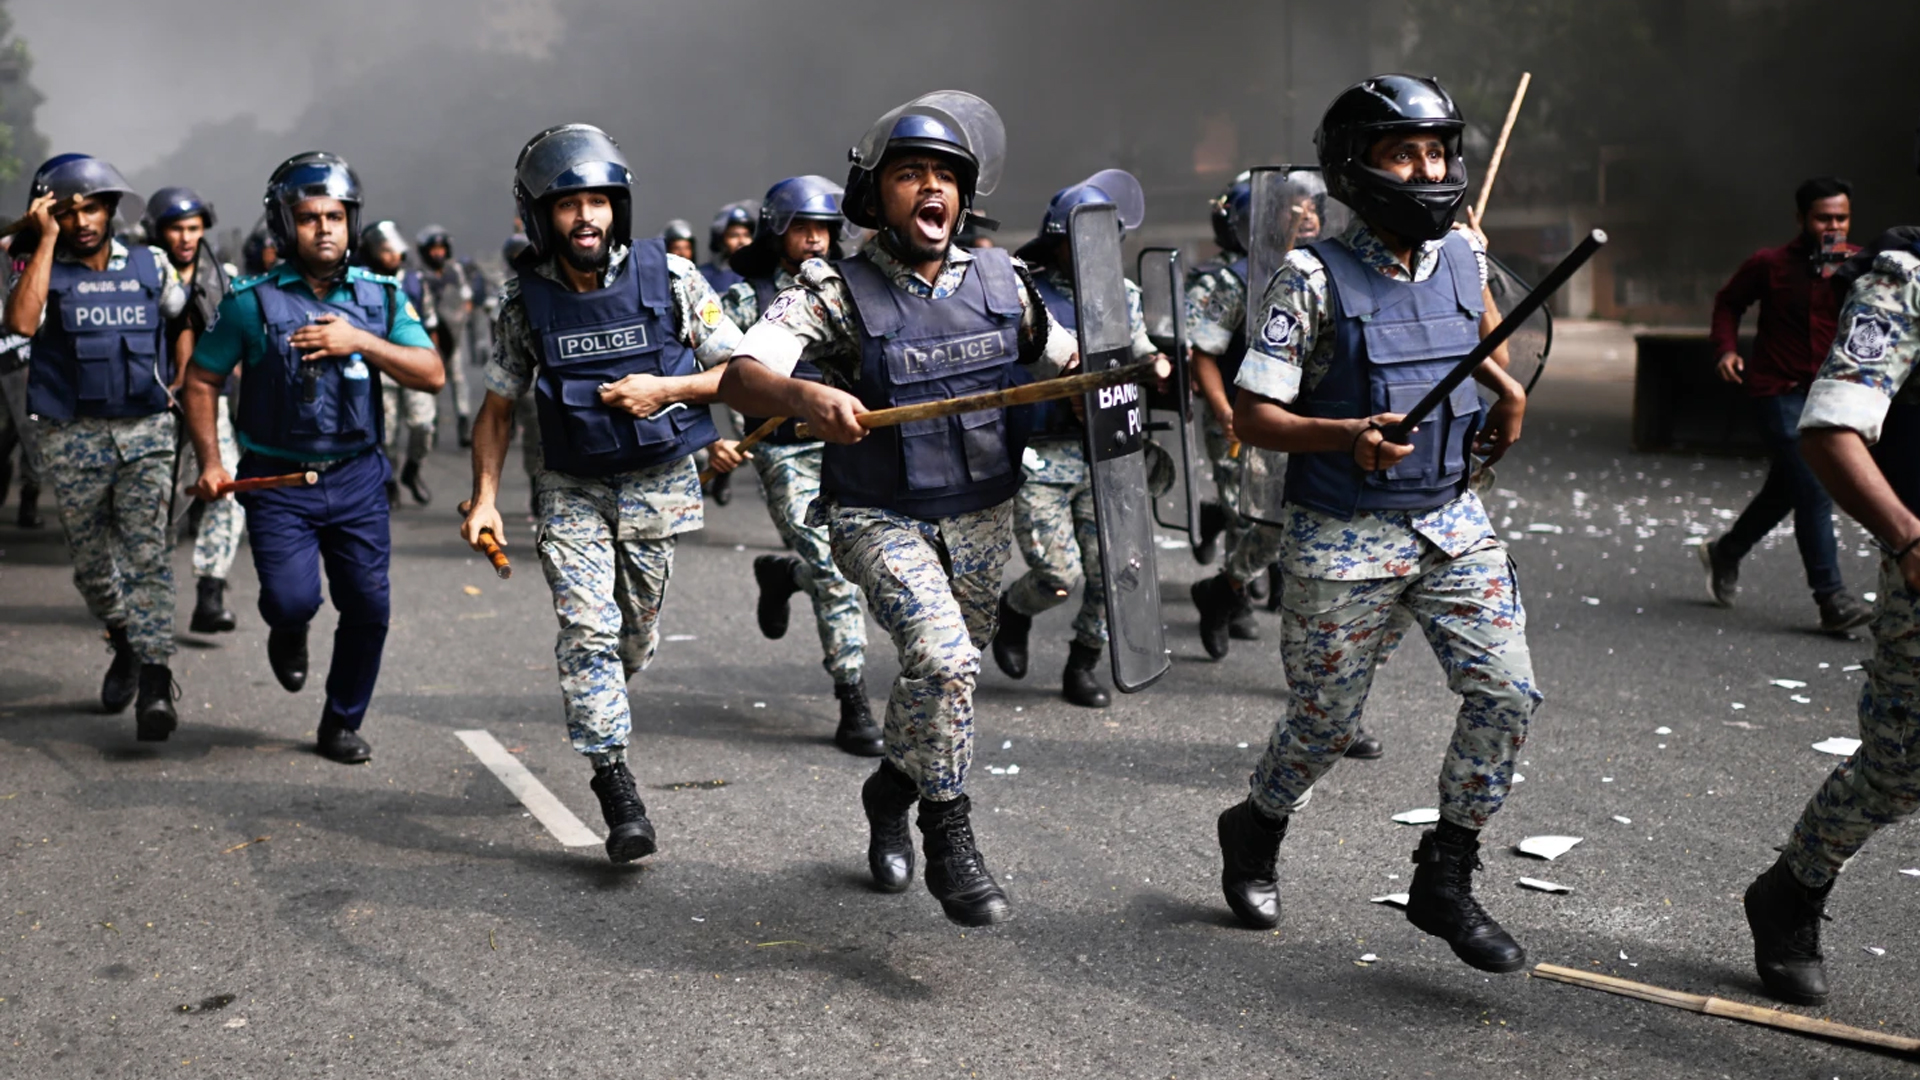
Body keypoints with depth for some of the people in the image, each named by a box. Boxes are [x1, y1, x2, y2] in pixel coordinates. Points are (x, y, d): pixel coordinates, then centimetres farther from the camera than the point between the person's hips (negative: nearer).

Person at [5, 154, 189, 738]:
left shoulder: (151, 265, 7)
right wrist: (47, 238, -14)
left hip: (146, 432, 0)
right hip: (72, 437, 0)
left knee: (148, 553, -12)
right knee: (90, 561, 11)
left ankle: (154, 682, -17)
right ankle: (124, 644, 36)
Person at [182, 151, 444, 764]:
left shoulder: (381, 297, 1)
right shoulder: (253, 302, -5)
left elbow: (431, 375, -8)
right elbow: (201, 380, 3)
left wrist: (359, 342, -21)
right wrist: (210, 461, -6)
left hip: (357, 477, 2)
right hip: (277, 481, -2)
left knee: (368, 608, 2)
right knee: (292, 598, -16)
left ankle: (342, 725, 22)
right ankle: (288, 633, 24)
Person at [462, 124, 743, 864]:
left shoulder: (668, 277, -9)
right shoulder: (526, 300, -4)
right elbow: (498, 407, 5)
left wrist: (664, 390, -19)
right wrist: (484, 498, -4)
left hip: (659, 488, 0)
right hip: (571, 491, 0)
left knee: (635, 641, 12)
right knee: (587, 629, -14)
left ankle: (596, 701, 46)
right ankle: (616, 790, -9)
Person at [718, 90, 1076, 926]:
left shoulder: (1000, 281, 0)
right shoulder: (837, 292, -13)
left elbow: (1064, 360, 17)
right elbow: (739, 377, -26)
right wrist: (806, 397, -47)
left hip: (982, 518, 5)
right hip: (882, 520, -5)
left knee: (947, 674, 18)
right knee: (940, 656, -26)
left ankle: (893, 789, 47)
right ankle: (948, 838, -9)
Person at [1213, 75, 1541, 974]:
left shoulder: (1463, 257, 2)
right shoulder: (1314, 280, -15)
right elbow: (1252, 417, -16)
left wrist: (1505, 385, 12)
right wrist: (1347, 436, -30)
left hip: (1452, 521, 5)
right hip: (1343, 537, -5)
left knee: (1507, 695, -6)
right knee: (1326, 723, 7)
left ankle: (1444, 881, 11)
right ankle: (1253, 833, 38)